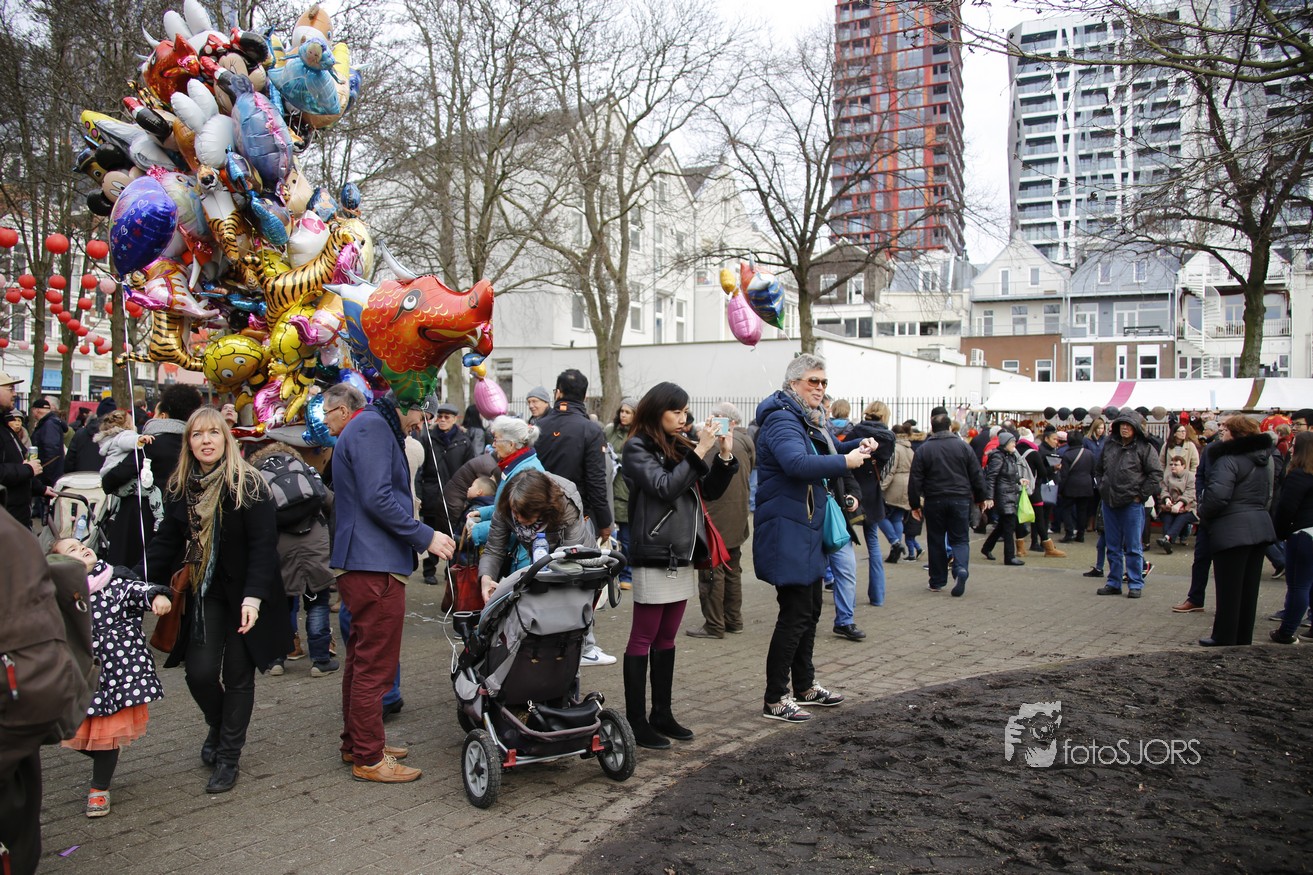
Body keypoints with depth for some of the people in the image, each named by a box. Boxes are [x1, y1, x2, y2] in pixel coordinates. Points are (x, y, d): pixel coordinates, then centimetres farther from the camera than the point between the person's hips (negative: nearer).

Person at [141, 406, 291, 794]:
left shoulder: (248, 485, -15)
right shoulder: (179, 488, 2)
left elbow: (264, 545, -18)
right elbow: (167, 542, 7)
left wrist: (254, 597, -26)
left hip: (245, 595, -4)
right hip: (205, 594, 4)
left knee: (237, 675, 3)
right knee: (200, 671, -4)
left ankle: (228, 758, 19)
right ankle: (218, 728, 28)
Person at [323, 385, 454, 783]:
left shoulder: (375, 427, 20)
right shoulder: (371, 426, -13)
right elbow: (376, 498, -22)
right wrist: (425, 537, -19)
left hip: (364, 564, 11)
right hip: (375, 566, -11)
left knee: (362, 659, 20)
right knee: (376, 664, -2)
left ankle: (356, 744, 33)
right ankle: (368, 758, 8)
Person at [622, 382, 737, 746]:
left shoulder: (681, 447, 13)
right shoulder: (638, 449, -7)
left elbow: (709, 491, 14)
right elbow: (665, 487, -20)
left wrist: (724, 456, 0)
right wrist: (700, 452, -18)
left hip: (683, 554, 7)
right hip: (654, 555, -7)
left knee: (667, 639, 14)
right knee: (643, 639, -1)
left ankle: (662, 715, 22)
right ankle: (636, 722, 5)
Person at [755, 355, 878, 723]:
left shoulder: (811, 419, 16)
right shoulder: (781, 420, -17)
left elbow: (830, 450, 30)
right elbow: (797, 463, -35)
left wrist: (858, 445, 10)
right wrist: (845, 462, -27)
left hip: (808, 528, 11)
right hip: (786, 530, -11)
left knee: (810, 610, 19)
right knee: (795, 614, -7)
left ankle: (805, 686, 33)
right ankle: (775, 700, 2)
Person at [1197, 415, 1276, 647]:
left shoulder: (1229, 459, -16)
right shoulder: (1264, 459, 13)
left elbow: (1217, 495, -24)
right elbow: (1268, 496, 20)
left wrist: (1202, 512, -7)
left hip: (1233, 530, -8)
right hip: (1261, 526, 8)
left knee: (1229, 589, 0)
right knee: (1249, 589, 13)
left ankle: (1224, 639, 7)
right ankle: (1244, 639, 21)